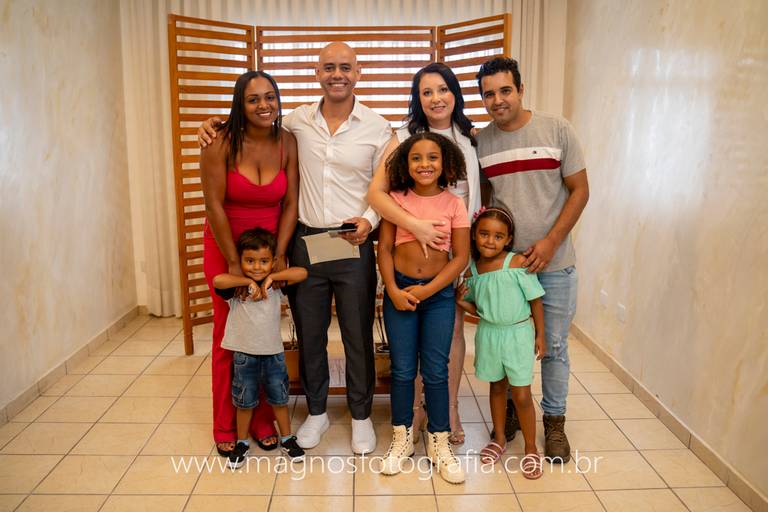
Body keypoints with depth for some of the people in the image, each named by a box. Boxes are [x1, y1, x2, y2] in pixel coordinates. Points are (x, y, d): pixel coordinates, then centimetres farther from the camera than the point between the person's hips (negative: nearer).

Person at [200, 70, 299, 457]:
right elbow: (214, 204, -13)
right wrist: (234, 263, -13)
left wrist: (279, 255, -12)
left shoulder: (287, 143, -4)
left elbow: (291, 204, -5)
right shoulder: (221, 143, -13)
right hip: (224, 247, -2)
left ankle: (262, 419, 22)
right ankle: (225, 427, 20)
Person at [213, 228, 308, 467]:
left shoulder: (275, 285, -4)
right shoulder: (236, 288, -10)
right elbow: (218, 280, -31)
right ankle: (242, 443, 33)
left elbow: (302, 273, -15)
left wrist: (271, 277, -20)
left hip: (273, 353, 1)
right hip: (244, 355, -1)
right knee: (245, 402, 14)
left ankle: (287, 439, 33)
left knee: (279, 399, 15)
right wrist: (249, 282, -26)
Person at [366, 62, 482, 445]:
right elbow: (376, 192, -15)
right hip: (414, 248, -2)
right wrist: (414, 225, -26)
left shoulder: (471, 139, 5)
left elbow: (484, 188, 17)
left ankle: (450, 409, 26)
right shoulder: (404, 138, -5)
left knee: (453, 327, 9)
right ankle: (415, 407, 27)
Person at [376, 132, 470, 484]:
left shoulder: (454, 204, -3)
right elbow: (385, 248, -1)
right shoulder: (396, 199, -1)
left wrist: (426, 291, -12)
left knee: (436, 371, 4)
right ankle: (402, 438, 25)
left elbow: (461, 257, -5)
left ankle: (439, 442, 22)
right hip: (399, 290, 0)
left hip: (439, 293, 0)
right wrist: (393, 291, -11)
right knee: (402, 370, 7)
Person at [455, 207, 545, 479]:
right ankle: (499, 440, 37)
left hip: (517, 334, -4)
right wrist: (461, 301, -10)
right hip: (488, 334, 4)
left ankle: (531, 450, 21)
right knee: (497, 387, 19)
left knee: (522, 395, 1)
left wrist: (540, 335, -5)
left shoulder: (517, 263, -16)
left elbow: (535, 301, -8)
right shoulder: (471, 270, -2)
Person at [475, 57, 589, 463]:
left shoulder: (557, 130, -5)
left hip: (553, 263, -2)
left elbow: (579, 190, -4)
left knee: (554, 347, 9)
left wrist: (550, 242, -13)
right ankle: (511, 409, 35)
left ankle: (554, 421, 28)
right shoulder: (479, 142, 2)